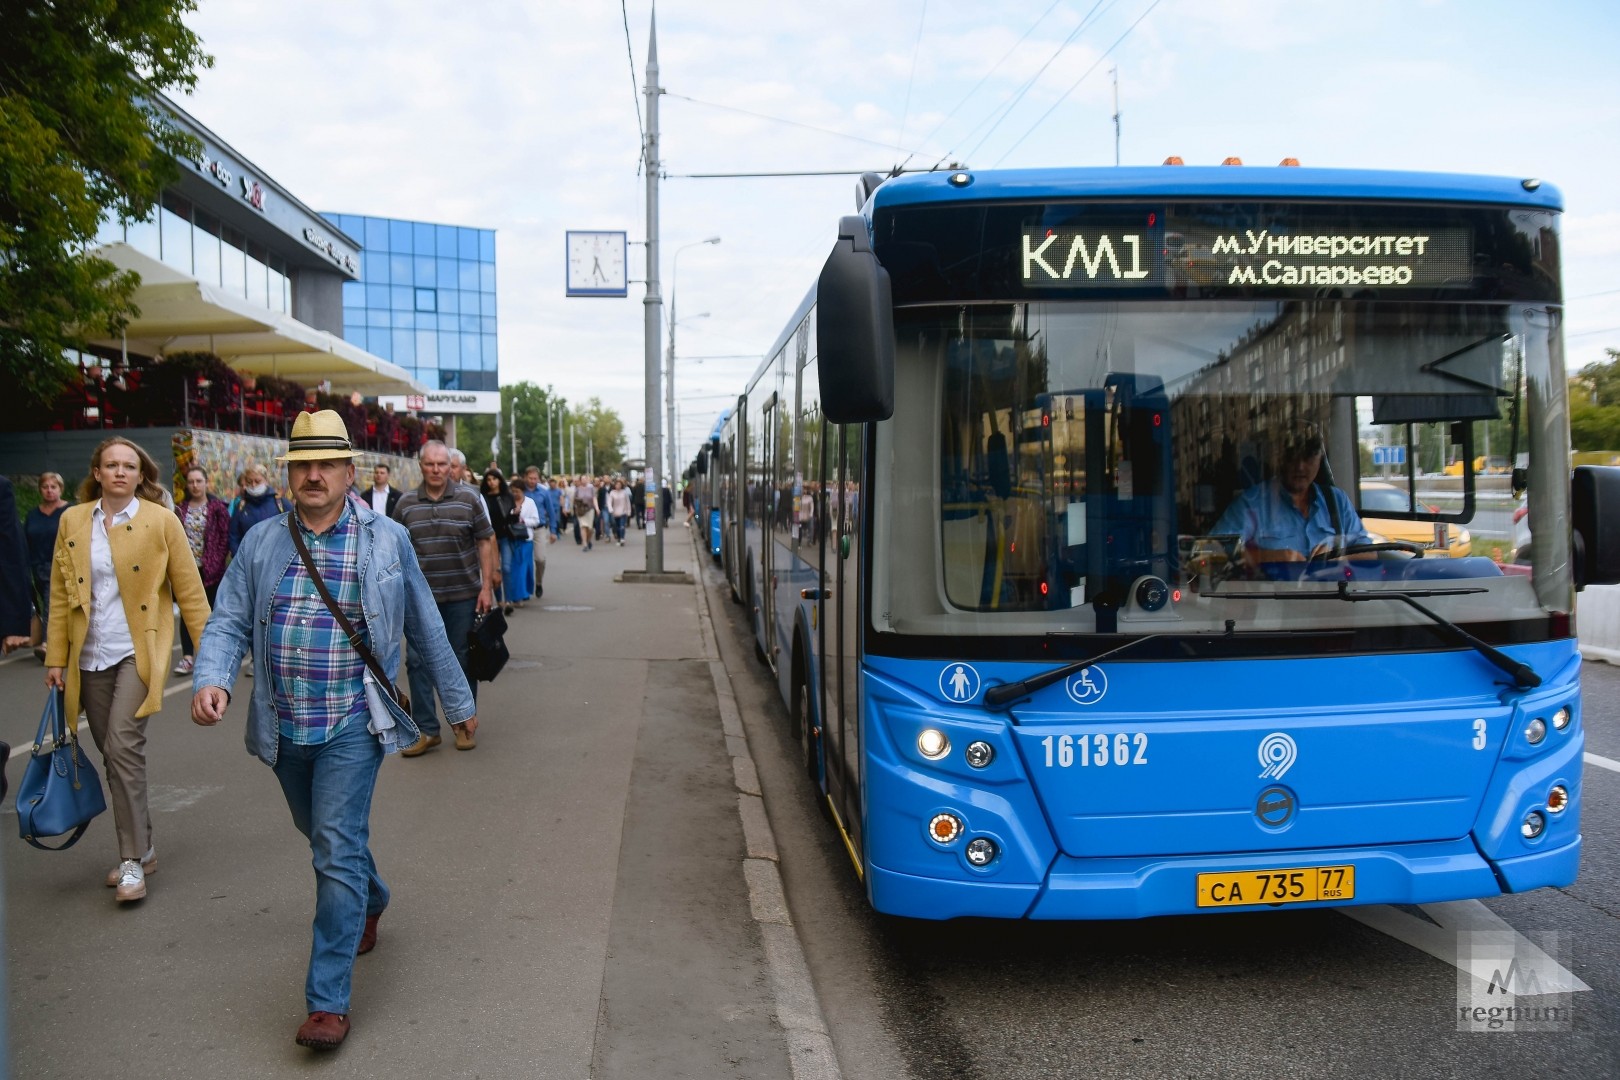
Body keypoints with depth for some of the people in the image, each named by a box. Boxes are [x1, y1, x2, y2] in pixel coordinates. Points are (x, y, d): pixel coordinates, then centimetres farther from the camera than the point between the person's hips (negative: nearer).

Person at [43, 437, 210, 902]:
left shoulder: (161, 521, -3)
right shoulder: (73, 521, 6)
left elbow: (190, 590, -2)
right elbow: (60, 595, 9)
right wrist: (56, 657, 7)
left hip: (138, 651, -4)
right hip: (90, 654, 4)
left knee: (123, 745, -16)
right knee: (114, 753, 10)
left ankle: (133, 860, -7)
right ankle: (141, 846, 25)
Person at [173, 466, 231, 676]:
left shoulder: (217, 507, -3)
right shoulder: (181, 509, 7)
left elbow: (225, 537, -4)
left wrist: (216, 563, -9)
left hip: (210, 569, -3)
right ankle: (187, 657, 1)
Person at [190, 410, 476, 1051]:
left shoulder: (387, 541, -1)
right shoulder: (261, 545, 4)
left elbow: (425, 630, 6)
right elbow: (228, 622, 1)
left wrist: (457, 702, 12)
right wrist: (211, 681, -20)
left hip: (351, 725, -4)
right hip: (283, 728, 4)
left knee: (338, 852, -10)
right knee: (323, 836, 22)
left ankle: (328, 1001, -3)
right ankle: (371, 902, 52)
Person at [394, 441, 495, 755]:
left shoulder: (469, 499, -1)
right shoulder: (406, 503, 4)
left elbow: (485, 543, 0)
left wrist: (486, 588, -5)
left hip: (463, 595, -1)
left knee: (462, 661, 8)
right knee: (418, 661, 1)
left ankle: (463, 723, 22)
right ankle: (426, 729, 11)